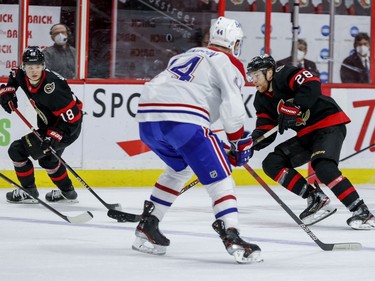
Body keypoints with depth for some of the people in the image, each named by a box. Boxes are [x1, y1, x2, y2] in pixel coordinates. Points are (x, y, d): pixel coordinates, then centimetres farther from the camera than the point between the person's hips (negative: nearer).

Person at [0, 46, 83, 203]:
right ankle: (67, 192, 47)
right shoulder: (22, 76, -10)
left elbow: (72, 118, -32)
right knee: (46, 158, 30)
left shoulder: (51, 88, -34)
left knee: (18, 150, -11)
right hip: (49, 124, 9)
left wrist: (52, 137, -36)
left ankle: (29, 192, 2)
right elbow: (13, 77, 18)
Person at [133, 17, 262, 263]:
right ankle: (232, 237, -17)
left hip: (148, 118, 7)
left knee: (180, 167, 31)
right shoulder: (229, 63, 9)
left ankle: (147, 228, 29)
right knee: (219, 176, -1)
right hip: (183, 121, -7)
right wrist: (240, 143, 9)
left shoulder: (187, 54, 31)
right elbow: (232, 108, -4)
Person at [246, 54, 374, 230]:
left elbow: (312, 85, -31)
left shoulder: (284, 75, -14)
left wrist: (292, 108, -34)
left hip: (329, 124, -10)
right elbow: (265, 131, 7)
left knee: (323, 166, -31)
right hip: (306, 134, 10)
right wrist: (253, 140, -14)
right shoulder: (262, 100, 11)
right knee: (272, 163, -2)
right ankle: (316, 199, -6)